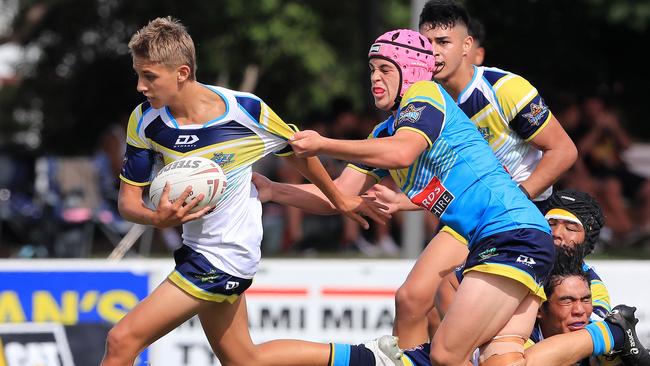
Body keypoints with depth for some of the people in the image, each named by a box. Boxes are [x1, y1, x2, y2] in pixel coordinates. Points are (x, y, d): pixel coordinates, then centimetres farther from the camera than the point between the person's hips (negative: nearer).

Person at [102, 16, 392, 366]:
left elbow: (297, 151, 0)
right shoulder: (145, 121, -9)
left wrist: (339, 200, 15)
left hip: (226, 255, -6)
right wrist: (158, 218, -29)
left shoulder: (246, 111, -19)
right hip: (196, 247, 6)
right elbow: (128, 199, -5)